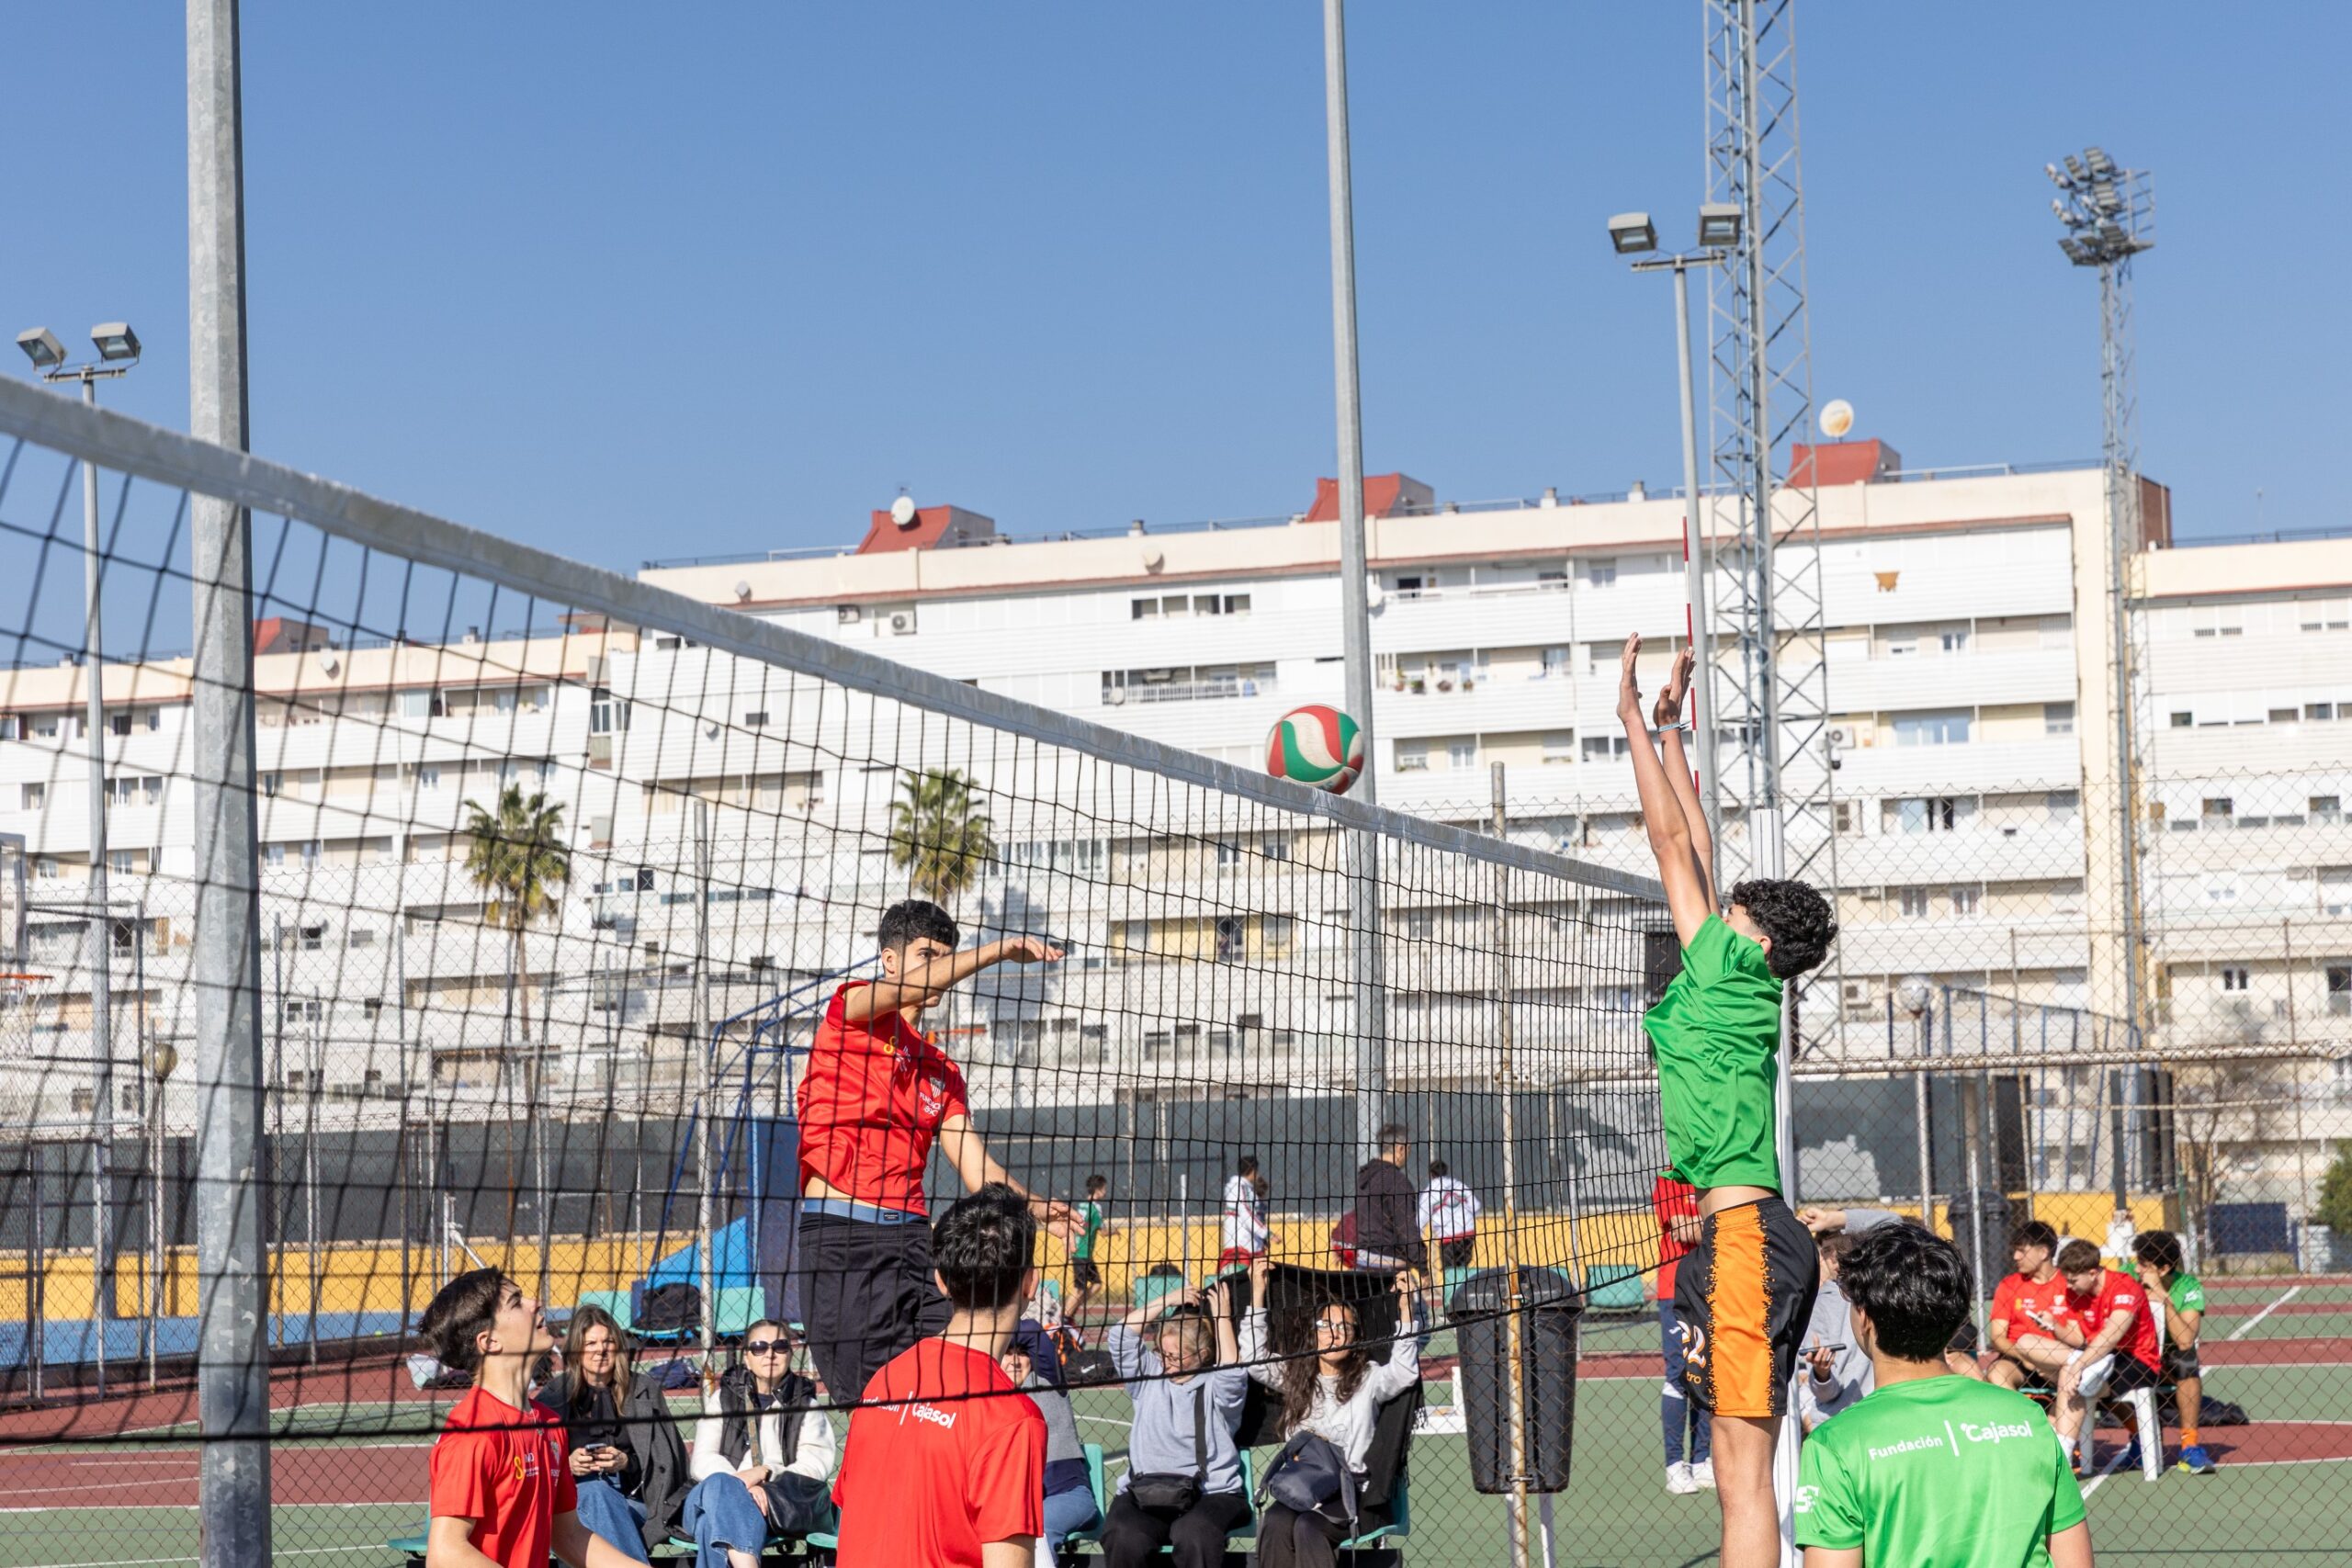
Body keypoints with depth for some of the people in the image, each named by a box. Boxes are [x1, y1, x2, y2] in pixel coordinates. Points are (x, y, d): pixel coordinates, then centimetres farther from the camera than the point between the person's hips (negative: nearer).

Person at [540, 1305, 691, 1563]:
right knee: (596, 1491, -36)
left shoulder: (643, 1391, 15)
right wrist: (568, 1465, -14)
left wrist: (627, 1463, -10)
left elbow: (669, 1461, 9)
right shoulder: (554, 1396, 13)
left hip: (633, 1501, 0)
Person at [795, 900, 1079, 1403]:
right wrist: (999, 950, -22)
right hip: (841, 1232, -6)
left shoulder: (941, 1070, 21)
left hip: (911, 1234, 6)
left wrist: (1033, 1206, -4)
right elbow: (910, 987, -18)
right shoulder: (851, 1010, 5)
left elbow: (975, 1168, 13)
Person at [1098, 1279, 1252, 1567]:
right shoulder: (1149, 1376, 19)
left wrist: (1222, 1317, -6)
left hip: (1211, 1494, -2)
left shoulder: (1214, 1386, 10)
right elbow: (1119, 1336, 10)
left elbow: (1231, 1371, -13)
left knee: (1193, 1534, -37)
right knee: (1124, 1538, -31)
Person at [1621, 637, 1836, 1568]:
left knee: (1744, 1472, -12)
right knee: (1743, 1471, 9)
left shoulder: (1730, 971, -4)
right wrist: (1669, 730, 28)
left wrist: (1634, 718, 3)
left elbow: (1674, 841, -3)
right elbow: (1696, 850, 24)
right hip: (1746, 1236, 9)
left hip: (1742, 1236, -9)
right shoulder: (1734, 987, 17)